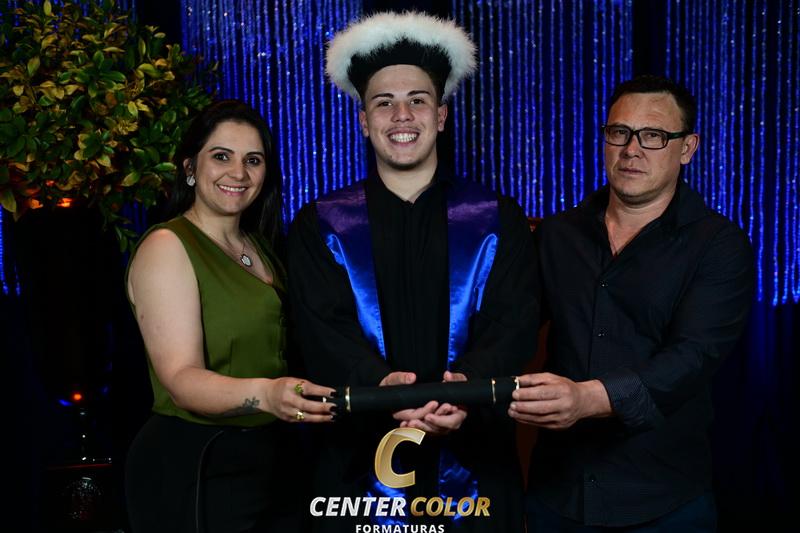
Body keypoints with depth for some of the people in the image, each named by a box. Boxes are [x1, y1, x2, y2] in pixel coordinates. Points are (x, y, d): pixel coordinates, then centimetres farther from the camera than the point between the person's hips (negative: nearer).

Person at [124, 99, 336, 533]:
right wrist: (262, 394, -39)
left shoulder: (260, 246, 11)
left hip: (274, 460, 7)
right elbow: (182, 379, -22)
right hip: (193, 469, -7)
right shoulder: (167, 247, -12)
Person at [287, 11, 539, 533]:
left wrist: (467, 382, -26)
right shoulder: (320, 226, 3)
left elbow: (513, 324, -6)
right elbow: (325, 329, -8)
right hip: (361, 464, 0)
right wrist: (382, 384, -27)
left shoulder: (498, 219, 4)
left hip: (474, 464, 1)